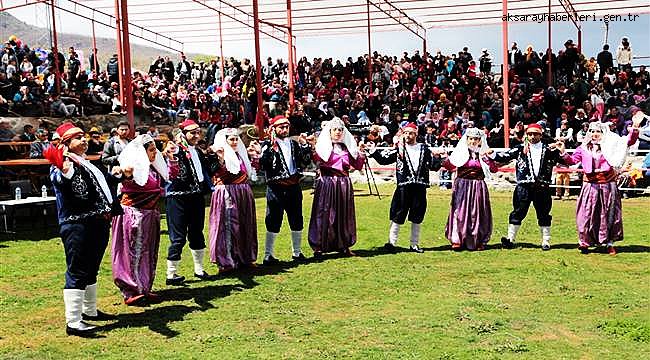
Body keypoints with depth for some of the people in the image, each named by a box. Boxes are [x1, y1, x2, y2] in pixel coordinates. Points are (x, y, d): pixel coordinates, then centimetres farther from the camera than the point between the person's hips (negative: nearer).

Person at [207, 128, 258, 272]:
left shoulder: (240, 154, 15)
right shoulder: (219, 155, -6)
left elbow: (249, 173, 23)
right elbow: (214, 171, -22)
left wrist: (253, 155, 19)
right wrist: (219, 158, -35)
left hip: (244, 194, 7)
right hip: (227, 194, -7)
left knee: (245, 226, 12)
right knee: (228, 226, -7)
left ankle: (245, 257, 23)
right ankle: (225, 261, -2)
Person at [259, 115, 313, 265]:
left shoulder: (294, 144, 12)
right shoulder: (268, 145, -2)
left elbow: (306, 162, 6)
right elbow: (263, 165, -17)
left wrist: (305, 145, -4)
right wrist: (271, 147, -21)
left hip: (294, 187, 5)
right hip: (276, 189, -5)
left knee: (297, 222, 12)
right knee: (273, 223, -1)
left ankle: (297, 252, 25)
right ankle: (268, 255, 7)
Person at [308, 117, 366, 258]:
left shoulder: (347, 147, 15)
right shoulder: (322, 146, 0)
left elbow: (358, 166, 15)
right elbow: (316, 160, -17)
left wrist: (361, 153, 2)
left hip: (344, 184, 5)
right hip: (327, 183, -5)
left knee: (344, 214, 9)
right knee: (324, 214, -5)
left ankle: (343, 246, 19)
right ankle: (319, 247, -1)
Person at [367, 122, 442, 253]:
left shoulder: (424, 149, 10)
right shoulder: (399, 149, 4)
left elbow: (434, 166, 11)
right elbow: (383, 159, -3)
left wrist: (437, 157, -6)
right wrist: (373, 152, -16)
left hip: (420, 188, 2)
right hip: (403, 187, -2)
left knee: (417, 218, 10)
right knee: (397, 216, 0)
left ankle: (414, 244, 21)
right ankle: (391, 242, 9)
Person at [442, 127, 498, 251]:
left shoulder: (483, 153, 9)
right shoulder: (460, 152, 4)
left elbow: (494, 169, 0)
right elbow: (448, 166, -3)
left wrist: (486, 157, -11)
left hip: (478, 187, 2)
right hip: (462, 186, -2)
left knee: (478, 213, 2)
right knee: (460, 211, -8)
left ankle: (478, 241, 11)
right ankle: (456, 240, -5)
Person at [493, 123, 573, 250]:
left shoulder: (548, 150, 7)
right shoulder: (520, 149, 7)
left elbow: (566, 161, 7)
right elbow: (505, 157, 2)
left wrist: (562, 152, -11)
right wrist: (492, 154, -12)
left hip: (542, 188, 1)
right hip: (524, 187, 0)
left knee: (544, 215, 7)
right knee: (518, 212, 0)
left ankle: (546, 241, 17)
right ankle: (510, 239, 4)